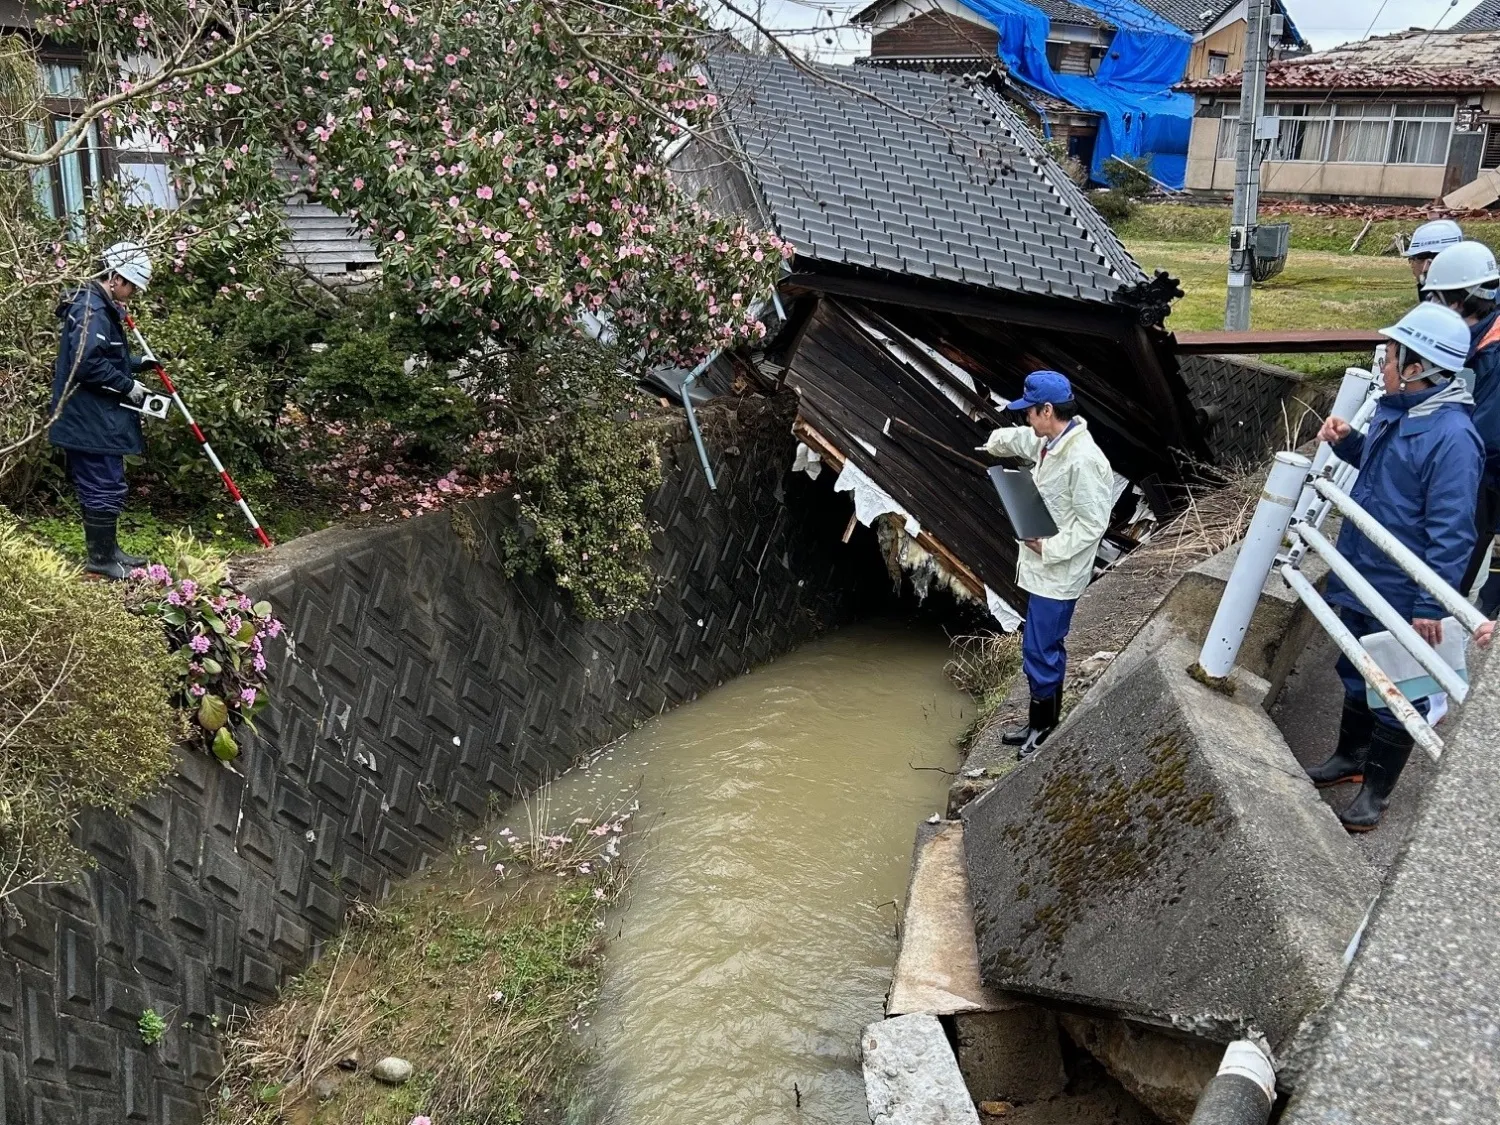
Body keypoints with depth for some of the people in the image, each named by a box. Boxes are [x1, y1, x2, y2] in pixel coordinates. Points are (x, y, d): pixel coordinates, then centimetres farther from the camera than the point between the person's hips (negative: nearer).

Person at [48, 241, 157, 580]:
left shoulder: (103, 307, 16)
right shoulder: (92, 309, -18)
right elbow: (88, 364, -26)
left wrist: (137, 364, 10)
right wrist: (128, 386, -17)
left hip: (97, 418, 11)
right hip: (90, 421, -11)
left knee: (103, 488, 17)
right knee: (104, 489, -4)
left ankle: (108, 550, 27)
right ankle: (100, 559, 5)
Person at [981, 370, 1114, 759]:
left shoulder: (1083, 460, -26)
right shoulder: (1050, 442, 4)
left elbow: (1093, 524, -24)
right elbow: (1020, 438, 29)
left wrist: (1049, 547, -19)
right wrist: (997, 440, 49)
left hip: (1057, 575, -10)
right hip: (1042, 567, 10)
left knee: (1040, 652, -1)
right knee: (1041, 647, 18)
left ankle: (1046, 731, 14)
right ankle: (1040, 723, 31)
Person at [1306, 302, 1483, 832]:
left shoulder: (1451, 436, -25)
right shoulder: (1394, 410, 2)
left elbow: (1451, 533, -24)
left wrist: (1431, 605, -23)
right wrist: (1347, 442, 1)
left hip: (1401, 595, -9)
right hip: (1362, 579, 9)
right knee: (1356, 673, 24)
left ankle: (1375, 791, 23)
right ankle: (1350, 757, 43)